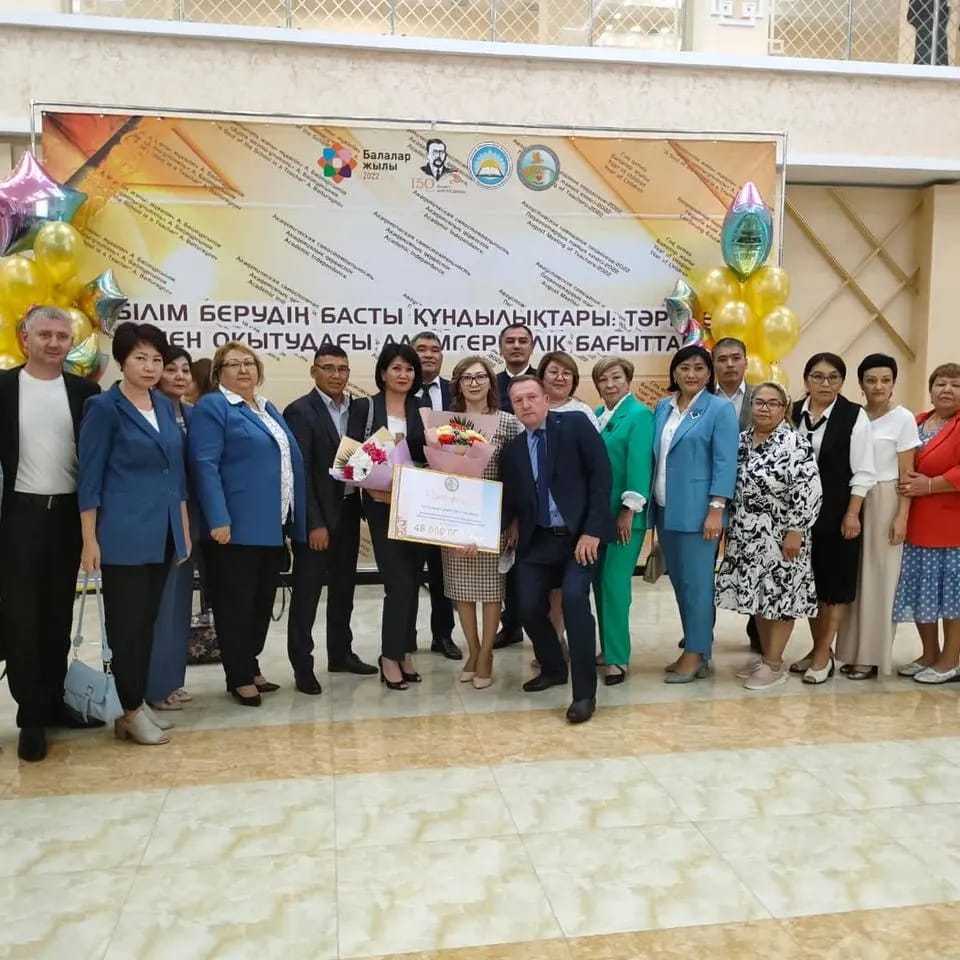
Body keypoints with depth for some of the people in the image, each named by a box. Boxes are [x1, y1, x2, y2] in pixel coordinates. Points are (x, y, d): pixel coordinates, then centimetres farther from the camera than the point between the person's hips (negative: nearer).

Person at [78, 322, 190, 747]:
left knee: (147, 620, 13)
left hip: (161, 533, 6)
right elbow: (89, 477, -8)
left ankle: (138, 703, 23)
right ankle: (131, 712, 13)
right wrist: (89, 539, -12)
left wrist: (184, 527, 13)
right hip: (123, 534, -6)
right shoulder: (104, 407, -7)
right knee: (126, 623, 2)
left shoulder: (165, 406, 11)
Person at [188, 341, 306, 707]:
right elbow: (205, 466, -15)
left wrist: (294, 520, 17)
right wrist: (218, 519, -24)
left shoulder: (268, 409, 18)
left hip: (273, 525, 8)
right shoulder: (212, 407, -6)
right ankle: (239, 677, 12)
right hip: (236, 526, -8)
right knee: (236, 604, 1)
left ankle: (251, 666, 27)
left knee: (263, 601, 14)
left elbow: (289, 461, 22)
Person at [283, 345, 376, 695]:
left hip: (348, 510, 7)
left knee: (344, 587, 16)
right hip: (317, 516, -6)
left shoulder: (356, 408, 8)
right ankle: (302, 665, 10)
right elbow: (299, 470, -15)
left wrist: (363, 506, 0)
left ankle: (341, 653, 30)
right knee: (307, 591, 2)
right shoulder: (300, 411, -11)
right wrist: (314, 523, -19)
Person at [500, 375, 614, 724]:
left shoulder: (576, 425, -3)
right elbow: (510, 500, 12)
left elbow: (600, 476, -10)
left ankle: (585, 692, -11)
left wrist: (592, 530, -16)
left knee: (574, 598, -23)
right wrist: (510, 524, -10)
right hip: (538, 541, 5)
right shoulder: (512, 450, 10)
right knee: (529, 608, -2)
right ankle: (553, 669, 28)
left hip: (581, 534, -5)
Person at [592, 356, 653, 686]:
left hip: (623, 513, -7)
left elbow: (639, 463, -14)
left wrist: (628, 510, -18)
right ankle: (608, 648, 23)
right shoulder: (595, 416, 11)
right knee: (600, 582, 11)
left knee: (615, 583, -7)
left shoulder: (640, 414, -8)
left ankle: (618, 657, 1)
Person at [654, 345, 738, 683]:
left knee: (697, 583, -2)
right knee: (678, 582, 11)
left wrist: (716, 510, -16)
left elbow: (725, 463, -10)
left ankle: (696, 655, 7)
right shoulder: (662, 408, 11)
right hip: (666, 509, 6)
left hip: (697, 511, -6)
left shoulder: (720, 409, -5)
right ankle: (694, 648, 22)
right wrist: (650, 504, 10)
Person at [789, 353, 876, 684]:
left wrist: (852, 514, -12)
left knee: (836, 581, 3)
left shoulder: (854, 416, -8)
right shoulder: (793, 412, 3)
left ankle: (823, 654, 12)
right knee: (809, 579, 11)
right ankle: (819, 648, 25)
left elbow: (862, 471, -8)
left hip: (837, 512, -4)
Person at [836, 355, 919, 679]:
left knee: (879, 578, 2)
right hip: (853, 502, 4)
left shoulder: (903, 418, -5)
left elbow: (906, 473, -5)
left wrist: (902, 516, -11)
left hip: (885, 503, -3)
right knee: (853, 576, 7)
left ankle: (872, 655, 11)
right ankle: (852, 650, 17)